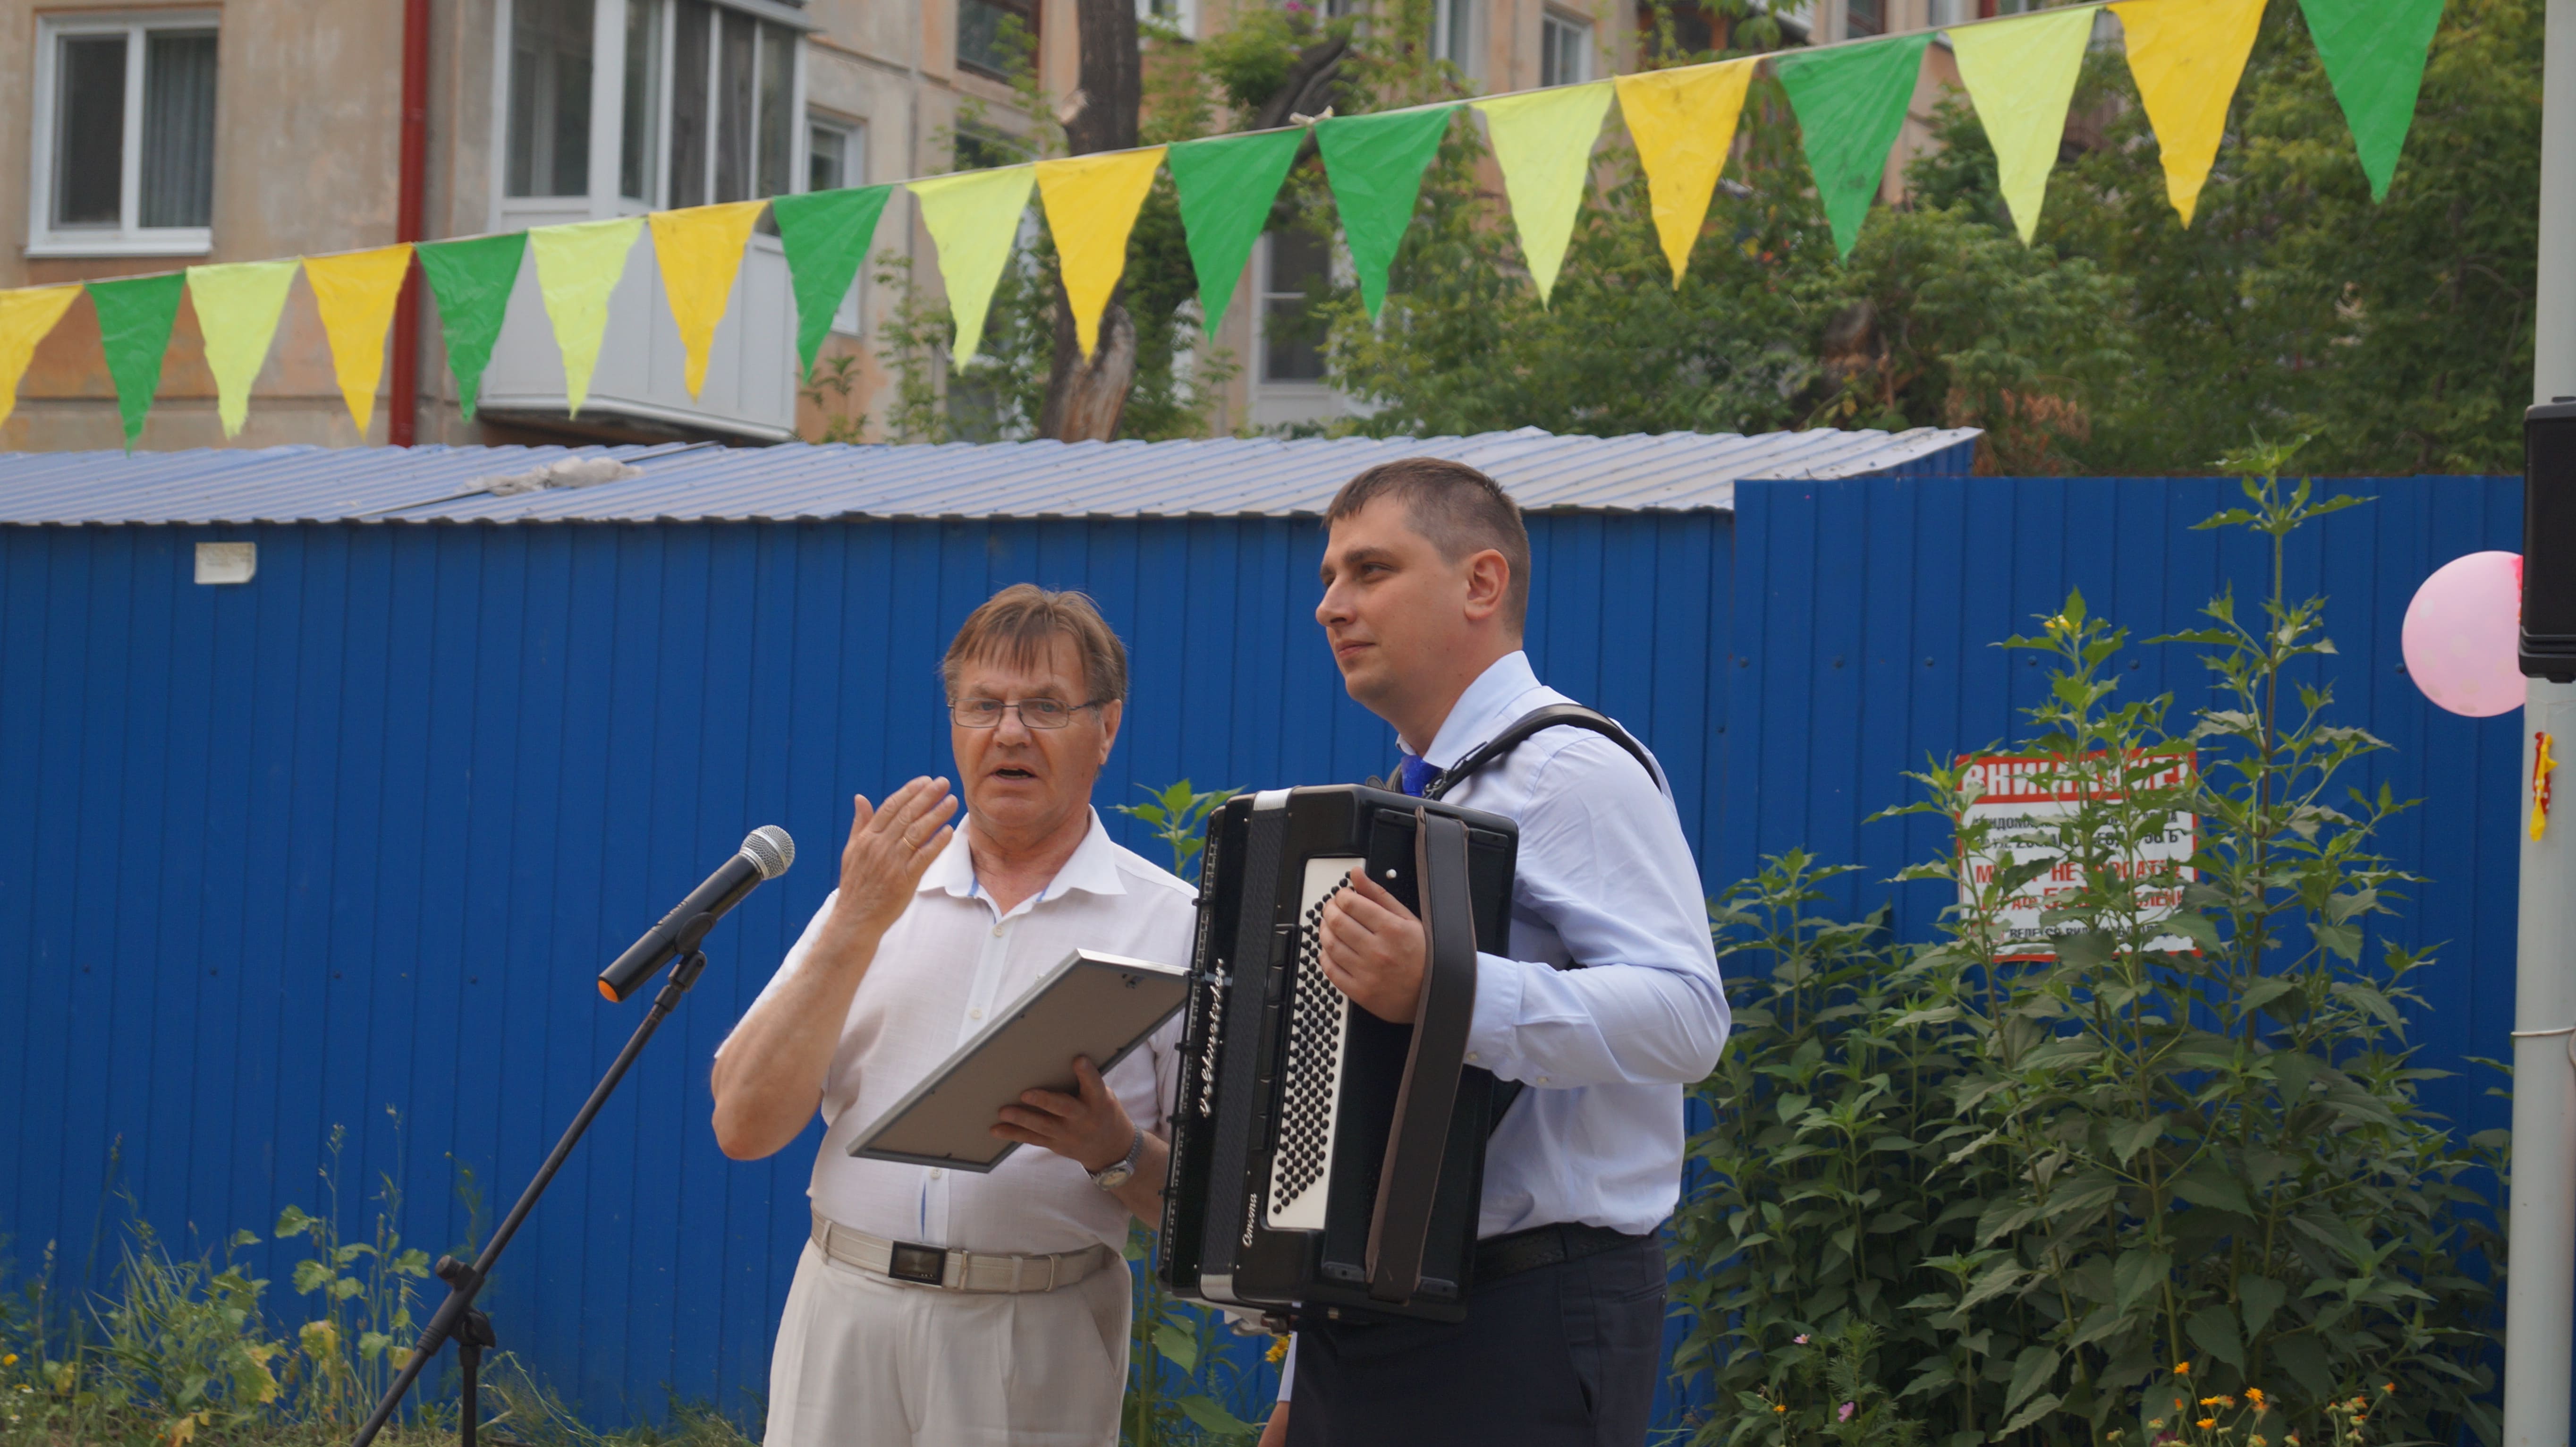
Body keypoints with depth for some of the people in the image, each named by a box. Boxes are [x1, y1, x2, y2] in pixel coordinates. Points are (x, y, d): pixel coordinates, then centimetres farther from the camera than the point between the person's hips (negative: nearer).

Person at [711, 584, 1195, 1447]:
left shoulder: (1172, 924, 2)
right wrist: (856, 926, -5)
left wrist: (1114, 1152, -19)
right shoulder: (873, 899, 11)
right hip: (844, 1319, 2)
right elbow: (743, 1128, 1)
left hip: (1036, 1348, -2)